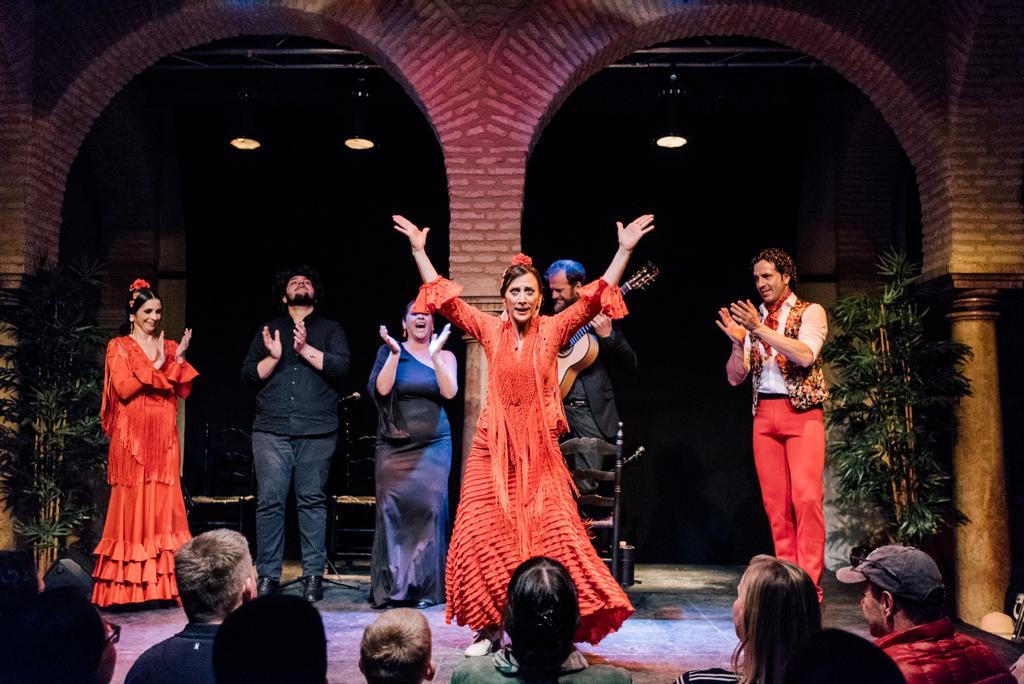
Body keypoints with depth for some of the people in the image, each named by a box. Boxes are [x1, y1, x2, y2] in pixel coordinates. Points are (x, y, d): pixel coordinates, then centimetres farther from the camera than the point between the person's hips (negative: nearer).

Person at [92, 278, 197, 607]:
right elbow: (123, 388, -9)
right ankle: (127, 585, 0)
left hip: (164, 436, 3)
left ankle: (162, 582, -1)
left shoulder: (169, 347, 16)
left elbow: (184, 390, 8)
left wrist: (178, 360, -4)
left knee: (163, 502, -2)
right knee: (132, 502, -4)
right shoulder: (119, 347, 5)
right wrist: (157, 365, -8)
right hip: (132, 435, -3)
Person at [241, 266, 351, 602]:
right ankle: (267, 575, 3)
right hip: (271, 429, 1)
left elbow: (340, 365, -2)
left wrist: (305, 349, -12)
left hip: (316, 431, -1)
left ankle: (313, 575, 4)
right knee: (269, 501, -4)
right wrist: (273, 357, -7)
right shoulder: (268, 330, 19)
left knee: (313, 500, -1)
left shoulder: (330, 330, 15)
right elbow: (248, 373, 10)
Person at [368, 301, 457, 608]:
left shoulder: (445, 356, 8)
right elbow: (381, 388, -8)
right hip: (395, 447, 0)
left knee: (429, 509, -5)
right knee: (393, 512, -3)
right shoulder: (389, 350, 6)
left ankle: (425, 588, 2)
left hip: (434, 446, 1)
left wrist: (435, 353, -16)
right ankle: (390, 588, 5)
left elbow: (449, 391, -9)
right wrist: (395, 354, -17)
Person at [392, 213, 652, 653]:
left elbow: (594, 300, -6)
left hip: (539, 451, -1)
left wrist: (624, 250, -13)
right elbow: (446, 300, 2)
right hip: (492, 449, 1)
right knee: (483, 538, 0)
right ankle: (489, 628, 13)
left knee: (553, 537, -5)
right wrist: (419, 250, 0)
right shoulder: (491, 330, 3)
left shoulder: (553, 329, 0)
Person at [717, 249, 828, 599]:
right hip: (764, 415, 5)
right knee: (776, 503, 2)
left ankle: (810, 583, -15)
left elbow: (805, 356, -17)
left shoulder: (810, 312, 2)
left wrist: (760, 329, -19)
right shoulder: (752, 319, 15)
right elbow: (735, 377, 10)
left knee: (806, 496, -17)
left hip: (802, 412, -4)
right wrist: (738, 341, -8)